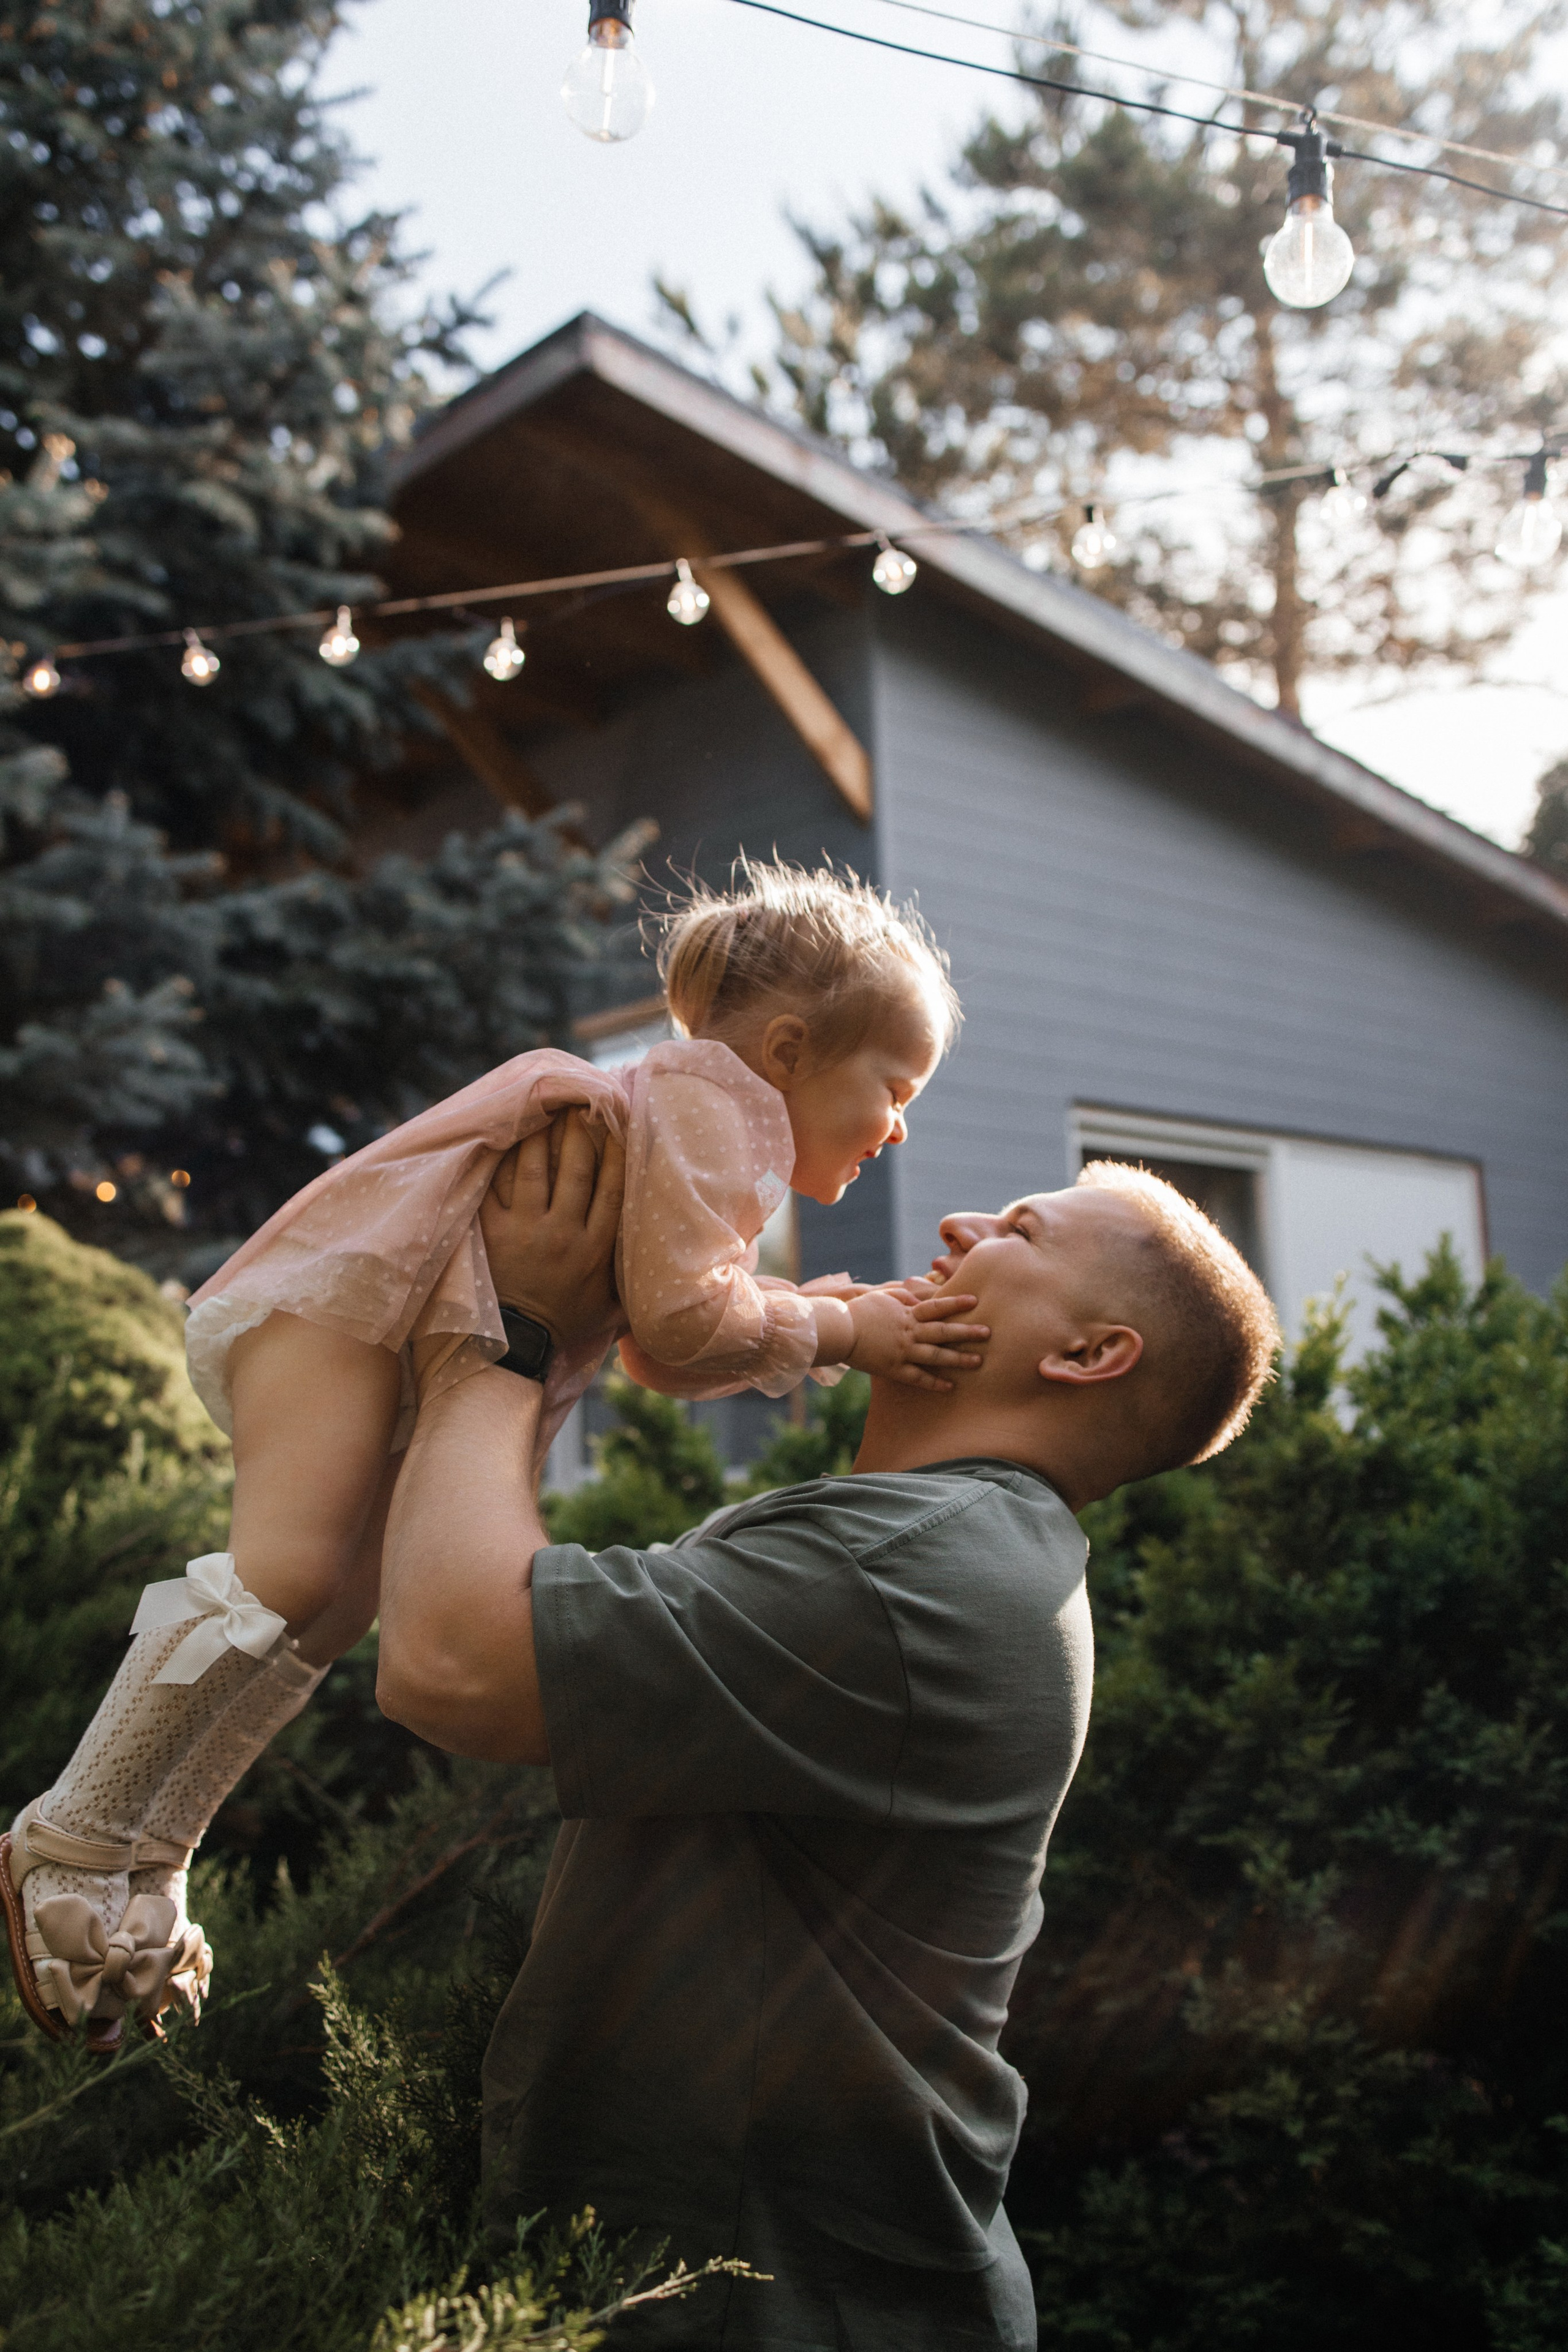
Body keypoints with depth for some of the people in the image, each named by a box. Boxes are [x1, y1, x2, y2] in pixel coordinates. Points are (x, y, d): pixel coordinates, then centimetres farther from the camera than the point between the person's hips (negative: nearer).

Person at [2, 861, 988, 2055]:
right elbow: (681, 1319, -24)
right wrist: (833, 1334, -13)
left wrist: (811, 1314, 11)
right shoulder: (707, 1109, -13)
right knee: (286, 1571, -22)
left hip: (442, 1358, 11)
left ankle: (146, 1866, 14)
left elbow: (654, 1347, 20)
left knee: (332, 1608, 8)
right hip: (343, 1288, -11)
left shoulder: (716, 1141, 21)